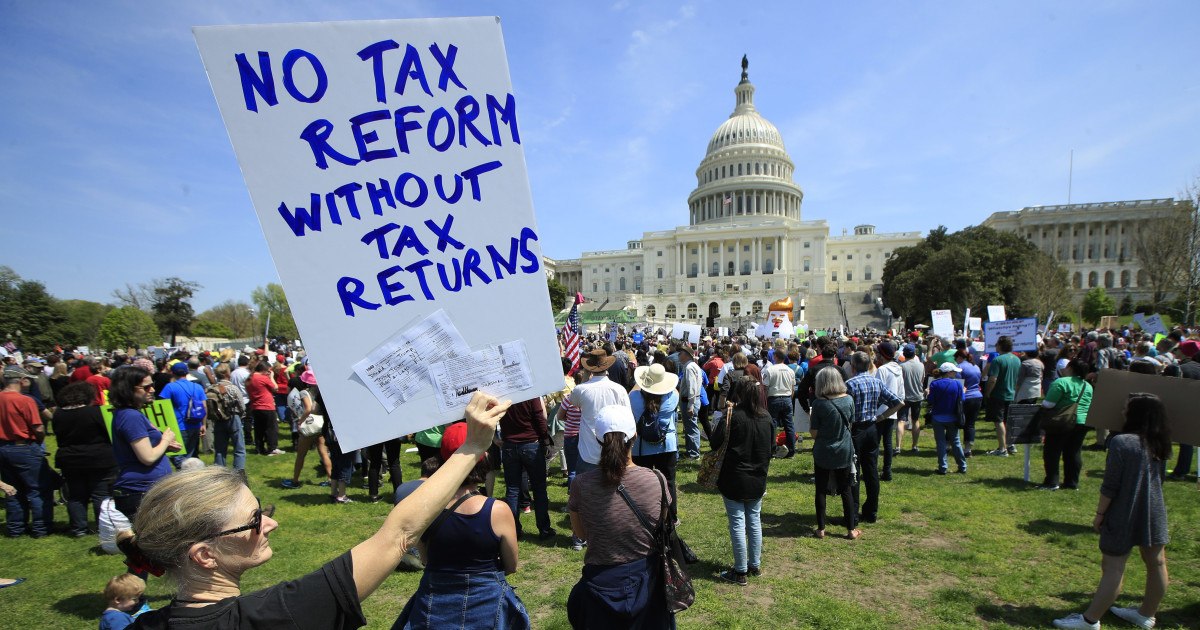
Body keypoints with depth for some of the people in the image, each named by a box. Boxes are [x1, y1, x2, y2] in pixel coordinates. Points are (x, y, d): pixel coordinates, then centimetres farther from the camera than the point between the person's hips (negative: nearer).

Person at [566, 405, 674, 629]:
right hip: (647, 582, 1)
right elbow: (662, 528, -2)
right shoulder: (657, 480, -19)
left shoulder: (581, 484, -20)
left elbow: (581, 534, -3)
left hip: (602, 583, -1)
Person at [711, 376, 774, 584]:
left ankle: (740, 571, 13)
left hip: (734, 480, -5)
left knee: (737, 524, 3)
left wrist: (726, 414, -6)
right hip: (758, 480, 5)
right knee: (754, 521, 17)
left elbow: (715, 443, -15)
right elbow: (772, 448, 8)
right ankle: (755, 565, 29)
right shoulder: (766, 417, -1)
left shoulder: (732, 416, -18)